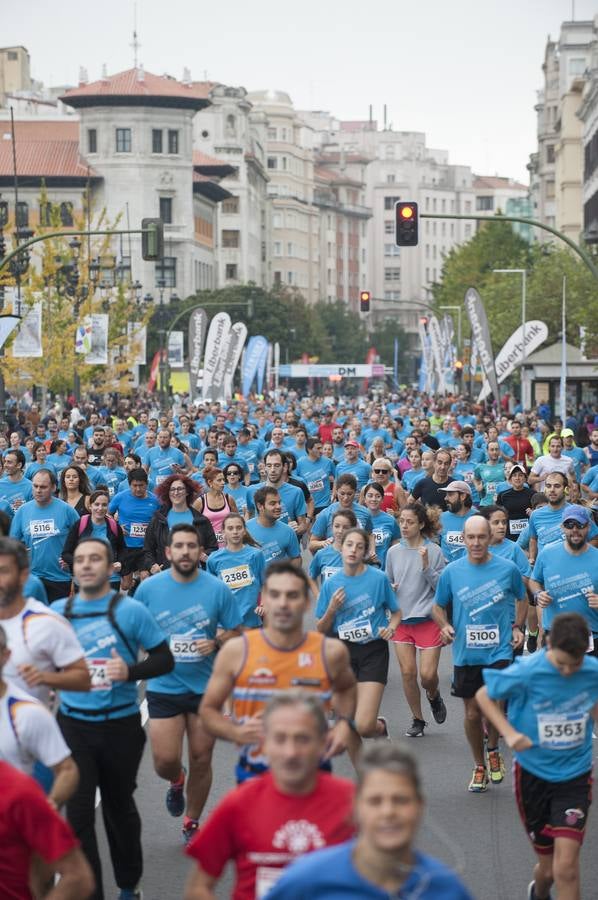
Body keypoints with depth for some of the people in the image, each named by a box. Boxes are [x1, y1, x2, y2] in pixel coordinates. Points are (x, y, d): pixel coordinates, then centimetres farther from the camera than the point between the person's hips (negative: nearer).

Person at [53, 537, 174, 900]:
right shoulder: (58, 611, 1)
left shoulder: (130, 610, -8)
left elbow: (164, 659, -6)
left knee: (119, 806, 16)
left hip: (121, 724, -1)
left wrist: (129, 671, -21)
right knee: (79, 812, -5)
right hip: (73, 724, 1)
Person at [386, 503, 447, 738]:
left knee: (427, 674, -5)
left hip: (428, 619, -3)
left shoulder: (433, 551, -8)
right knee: (407, 672, 2)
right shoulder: (394, 552, 4)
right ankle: (417, 720, 18)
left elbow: (441, 586, -8)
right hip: (401, 619, 3)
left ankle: (434, 696, 30)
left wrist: (426, 566, -21)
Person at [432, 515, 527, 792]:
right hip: (465, 653, 2)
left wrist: (517, 627, -1)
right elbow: (437, 606, 11)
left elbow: (521, 599, 14)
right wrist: (444, 625, -9)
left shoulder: (507, 568, -3)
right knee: (472, 713, 10)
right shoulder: (451, 572, -1)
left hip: (499, 651, -2)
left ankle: (493, 750, 11)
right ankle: (479, 766, 31)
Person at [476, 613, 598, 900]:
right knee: (548, 869, 11)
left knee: (566, 867, -17)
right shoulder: (526, 673, -18)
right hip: (533, 775, 0)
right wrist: (509, 733, -15)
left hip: (574, 776, 0)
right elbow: (483, 696, -4)